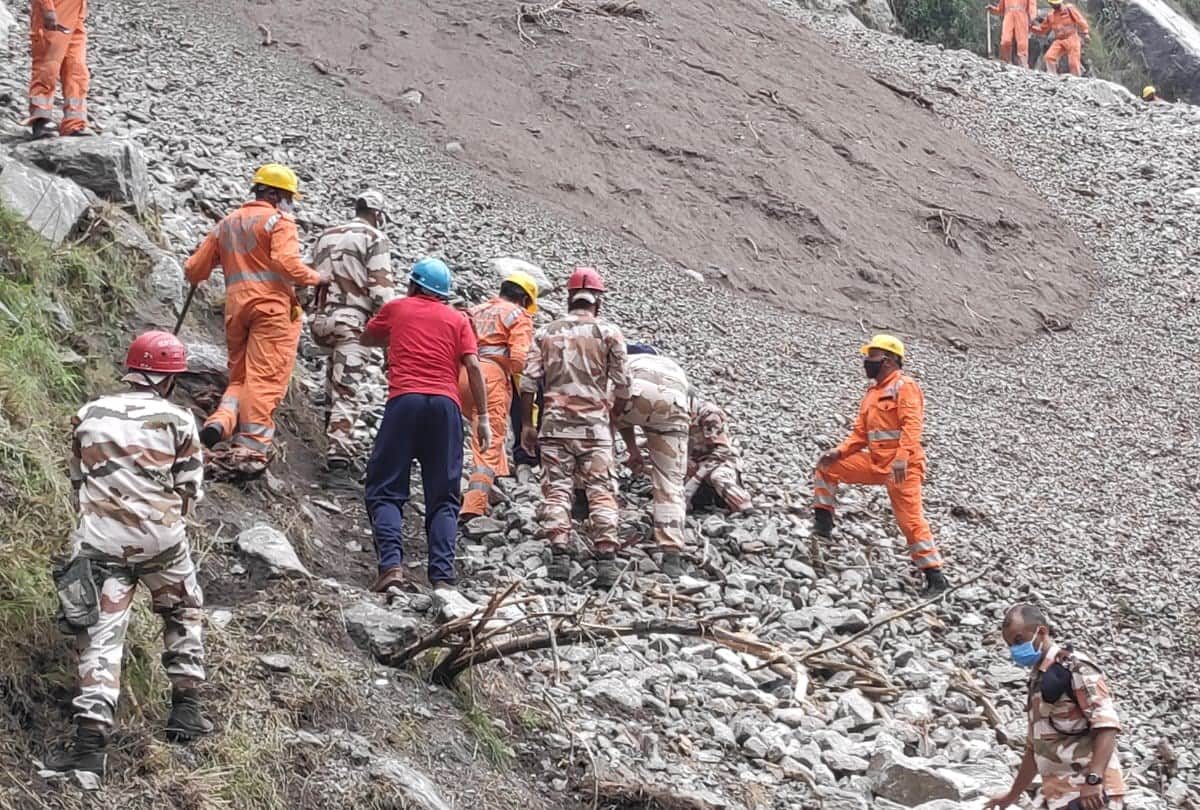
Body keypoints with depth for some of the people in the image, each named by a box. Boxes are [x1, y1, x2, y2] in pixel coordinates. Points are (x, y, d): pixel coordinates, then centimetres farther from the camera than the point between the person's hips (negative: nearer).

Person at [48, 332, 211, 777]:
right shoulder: (177, 420, 0)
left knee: (101, 636, 0)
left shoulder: (90, 415, 7)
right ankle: (186, 707, 25)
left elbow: (77, 480, 14)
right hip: (161, 540, -1)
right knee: (183, 613, 25)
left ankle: (91, 742, -11)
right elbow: (190, 490, 3)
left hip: (101, 542, 1)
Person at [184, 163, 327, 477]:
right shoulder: (278, 221, 0)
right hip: (272, 306, -6)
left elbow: (195, 269, 22)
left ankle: (222, 420, -11)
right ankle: (252, 451, -12)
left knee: (239, 376, 16)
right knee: (265, 380, -7)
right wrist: (316, 278, -1)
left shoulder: (227, 224, 21)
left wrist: (194, 275, 44)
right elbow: (286, 263, -17)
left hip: (236, 307, 6)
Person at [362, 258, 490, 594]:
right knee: (443, 499, 6)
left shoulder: (396, 308, 18)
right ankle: (442, 576, -8)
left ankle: (391, 564, -18)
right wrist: (483, 418, 4)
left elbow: (367, 338, 36)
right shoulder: (458, 320, 18)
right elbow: (473, 367, 5)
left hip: (404, 399, -1)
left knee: (386, 492, 2)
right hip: (446, 404, 1)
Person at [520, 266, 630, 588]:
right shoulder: (609, 332, 3)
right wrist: (613, 417, 16)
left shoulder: (546, 332, 7)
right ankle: (606, 560, -4)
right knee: (601, 491, 2)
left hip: (555, 423, 1)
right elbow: (622, 385, 1)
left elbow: (529, 382, 2)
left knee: (556, 489, 2)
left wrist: (527, 424, 8)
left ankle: (559, 556, -6)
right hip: (595, 423, -1)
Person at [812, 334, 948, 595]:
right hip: (876, 463, 8)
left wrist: (902, 458, -33)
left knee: (910, 520, -10)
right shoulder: (873, 392, 19)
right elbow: (860, 433, 18)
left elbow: (912, 425, -21)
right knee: (827, 468, 7)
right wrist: (839, 451, 1)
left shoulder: (905, 387, -8)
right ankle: (822, 523, 11)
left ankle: (934, 575, -5)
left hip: (902, 467, -8)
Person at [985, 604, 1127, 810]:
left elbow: (1106, 724, -16)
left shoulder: (1075, 666, -5)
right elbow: (1035, 748, 31)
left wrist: (1093, 780, -26)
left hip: (1091, 793, -9)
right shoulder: (1038, 681, 23)